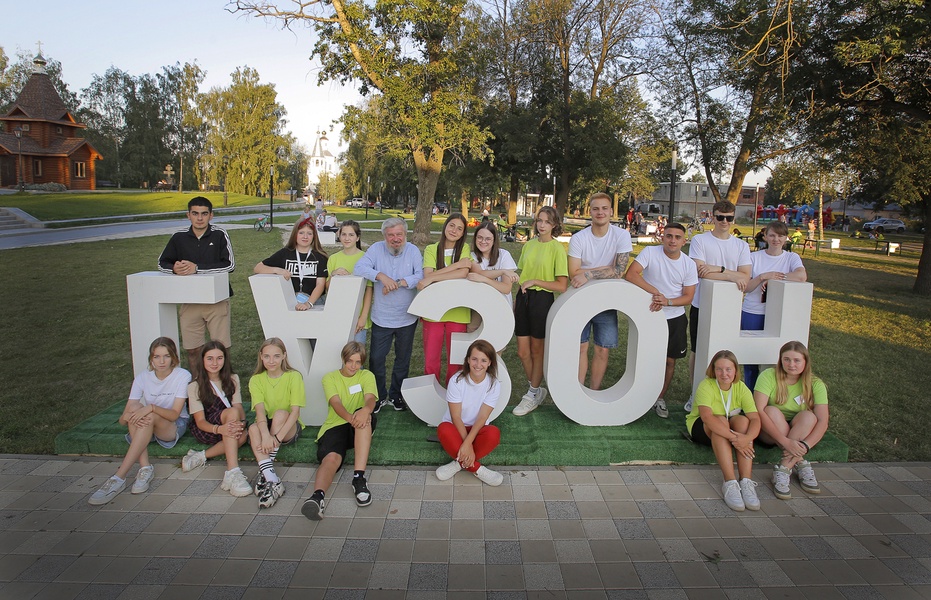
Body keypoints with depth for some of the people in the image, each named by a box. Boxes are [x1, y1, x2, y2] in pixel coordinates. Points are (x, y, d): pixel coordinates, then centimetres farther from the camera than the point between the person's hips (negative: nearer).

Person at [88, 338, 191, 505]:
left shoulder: (182, 376, -14)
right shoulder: (143, 378, -6)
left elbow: (174, 414, -21)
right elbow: (123, 418, -10)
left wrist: (151, 408, -38)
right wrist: (128, 417, -35)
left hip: (175, 426, -3)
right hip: (147, 427, 3)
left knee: (150, 416, -35)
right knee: (135, 407, -29)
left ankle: (119, 478, -35)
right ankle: (145, 467, -33)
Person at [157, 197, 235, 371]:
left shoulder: (220, 235, -5)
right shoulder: (179, 237, 4)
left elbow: (229, 264, -14)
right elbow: (162, 263, 12)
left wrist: (197, 268, -19)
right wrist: (174, 268, -12)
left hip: (217, 299, -3)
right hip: (189, 301, 3)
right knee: (192, 349, 8)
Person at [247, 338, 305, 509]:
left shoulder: (293, 377, -9)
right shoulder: (256, 380, -2)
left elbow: (295, 411, -19)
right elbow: (260, 410, -17)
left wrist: (278, 437, -32)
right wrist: (265, 435, -36)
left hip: (289, 428, -2)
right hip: (265, 425, 2)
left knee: (280, 413, -33)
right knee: (253, 428, -31)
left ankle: (264, 473, -32)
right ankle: (272, 480, -44)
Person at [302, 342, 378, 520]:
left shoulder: (367, 376, 12)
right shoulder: (330, 378, 9)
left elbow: (370, 398, -10)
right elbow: (336, 402, -10)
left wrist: (365, 410, -38)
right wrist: (350, 417, -35)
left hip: (360, 428, 1)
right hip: (334, 425, -1)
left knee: (367, 416, -34)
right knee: (331, 457, -32)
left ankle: (359, 477, -41)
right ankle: (318, 496, -61)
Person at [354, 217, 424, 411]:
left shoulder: (413, 251, -3)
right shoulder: (376, 249, -3)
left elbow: (421, 276, -14)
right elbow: (359, 267, -15)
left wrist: (399, 283, -25)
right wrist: (381, 276, -28)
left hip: (407, 318, 1)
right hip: (381, 317, 0)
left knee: (403, 359, 14)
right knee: (376, 358, 5)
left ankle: (396, 395, 32)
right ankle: (378, 396, 24)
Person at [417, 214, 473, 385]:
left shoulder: (464, 248, 3)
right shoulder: (431, 249, 5)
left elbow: (463, 273, -14)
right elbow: (428, 275, -10)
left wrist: (432, 279, -18)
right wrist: (457, 264, -15)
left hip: (457, 312, 0)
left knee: (455, 360, 7)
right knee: (430, 360, 4)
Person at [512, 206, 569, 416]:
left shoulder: (557, 248, -8)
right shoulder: (529, 245, 9)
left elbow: (562, 286, -13)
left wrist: (534, 281, -15)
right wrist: (515, 301, 10)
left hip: (543, 298, -6)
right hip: (523, 297, 6)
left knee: (537, 350, 8)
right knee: (523, 352, 9)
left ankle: (533, 394, 23)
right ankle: (537, 389, 29)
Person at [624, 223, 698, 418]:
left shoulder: (689, 264, -3)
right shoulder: (650, 252, -12)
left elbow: (688, 297, -3)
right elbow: (631, 274, -25)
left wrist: (667, 301, -22)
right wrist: (655, 292, -30)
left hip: (675, 318, 3)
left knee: (669, 361, 10)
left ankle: (660, 398, 28)